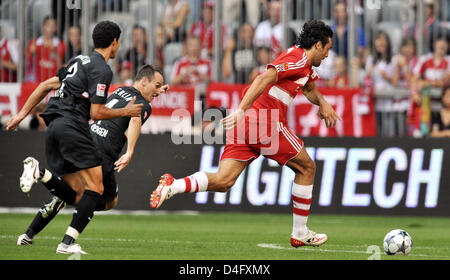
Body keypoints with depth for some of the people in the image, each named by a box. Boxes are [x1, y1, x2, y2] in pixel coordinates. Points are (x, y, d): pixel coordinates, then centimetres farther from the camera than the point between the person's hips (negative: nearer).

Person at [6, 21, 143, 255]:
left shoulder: (80, 61, 22)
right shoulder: (102, 70, -5)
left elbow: (45, 85, 24)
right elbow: (96, 112, -10)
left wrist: (22, 114, 25)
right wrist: (126, 112, 5)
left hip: (53, 127, 9)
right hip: (72, 125, -9)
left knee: (73, 196, 6)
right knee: (96, 187, -5)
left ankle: (39, 172, -19)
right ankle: (68, 242, -17)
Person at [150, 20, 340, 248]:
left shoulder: (300, 60, 25)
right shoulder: (299, 60, -6)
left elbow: (309, 88, 45)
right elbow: (265, 78, -21)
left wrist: (322, 102, 24)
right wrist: (242, 110, -30)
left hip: (245, 122, 9)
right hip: (266, 124, -9)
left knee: (223, 181, -3)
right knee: (306, 168, 10)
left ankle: (172, 186, -24)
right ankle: (300, 233, 14)